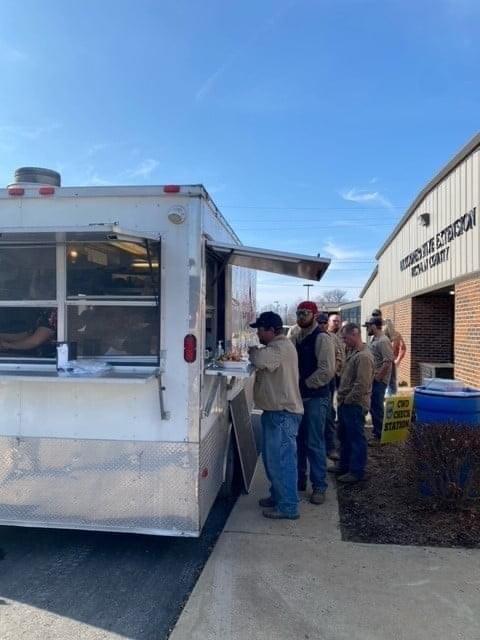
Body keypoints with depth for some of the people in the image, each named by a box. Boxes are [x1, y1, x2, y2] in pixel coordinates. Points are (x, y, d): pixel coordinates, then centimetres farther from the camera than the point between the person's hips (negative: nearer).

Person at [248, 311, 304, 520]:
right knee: (272, 458, 19)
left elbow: (260, 360, -33)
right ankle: (278, 496, 32)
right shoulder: (277, 346, 16)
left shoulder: (281, 347, -18)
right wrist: (256, 354, 6)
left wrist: (253, 351, -13)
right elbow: (263, 364, 24)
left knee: (281, 459, -5)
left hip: (283, 413, -11)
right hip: (275, 411, 11)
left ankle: (288, 507, 4)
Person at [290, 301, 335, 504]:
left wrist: (305, 384, -14)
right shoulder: (295, 337, 10)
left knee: (314, 443, -2)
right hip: (298, 396, 7)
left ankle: (319, 486, 11)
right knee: (298, 440, 15)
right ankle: (299, 480, 30)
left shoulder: (322, 338, -12)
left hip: (315, 398, -7)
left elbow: (327, 370, -19)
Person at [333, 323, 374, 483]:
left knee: (356, 438, 3)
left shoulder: (363, 356, -21)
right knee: (344, 436, 20)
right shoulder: (352, 352, 11)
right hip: (345, 403, 10)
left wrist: (347, 400, -16)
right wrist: (341, 397, 13)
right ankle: (344, 465, 34)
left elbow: (361, 385, -24)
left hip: (355, 405, -10)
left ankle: (357, 471, 14)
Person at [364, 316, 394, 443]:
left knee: (377, 408, -2)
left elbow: (388, 361, -25)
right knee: (373, 407, 16)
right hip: (372, 379, 9)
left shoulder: (383, 341, -18)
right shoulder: (374, 339, 12)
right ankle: (376, 432, 27)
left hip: (378, 381, -9)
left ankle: (379, 436, 8)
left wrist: (377, 377, -20)